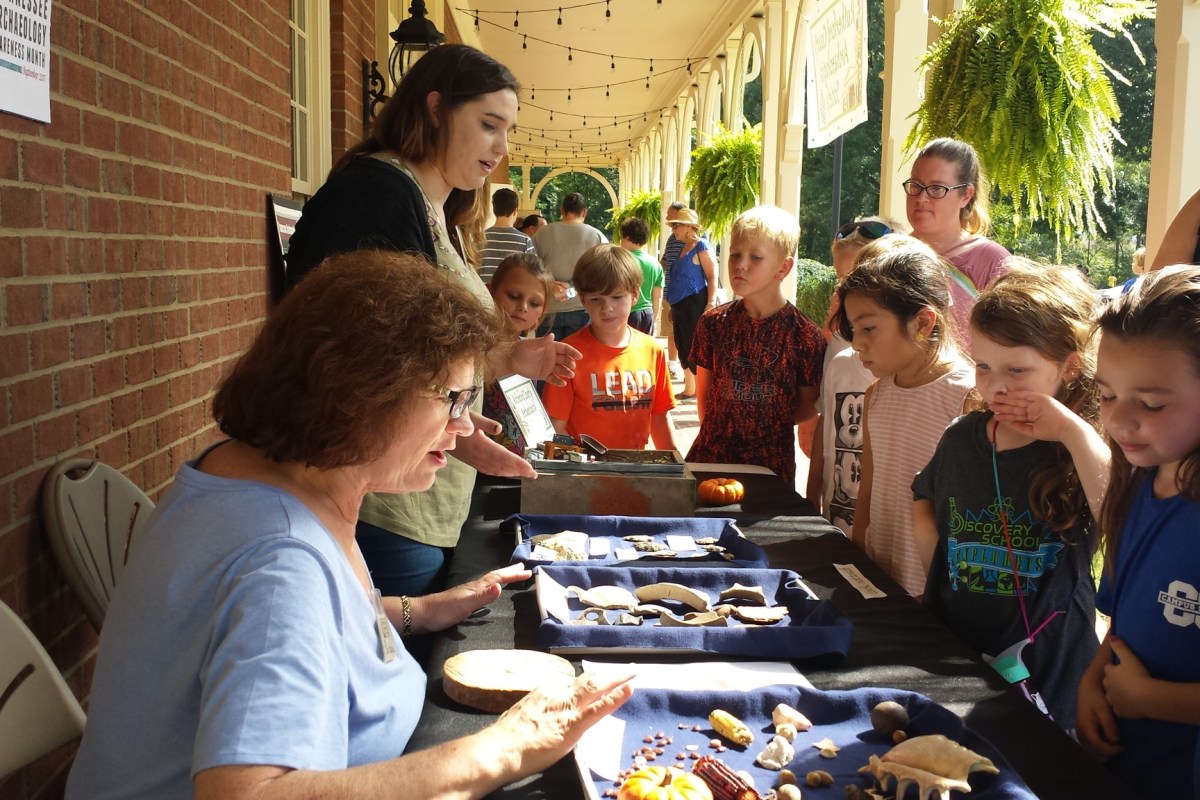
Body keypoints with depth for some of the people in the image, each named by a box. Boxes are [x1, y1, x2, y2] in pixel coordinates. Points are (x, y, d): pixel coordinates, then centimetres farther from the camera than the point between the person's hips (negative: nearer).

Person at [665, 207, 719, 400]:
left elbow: (712, 277, -15)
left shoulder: (701, 246, -9)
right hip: (680, 305, 9)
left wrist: (711, 305, -25)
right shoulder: (683, 248, 17)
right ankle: (688, 390, 20)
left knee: (695, 348, -8)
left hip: (695, 304, -9)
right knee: (682, 348, 12)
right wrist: (673, 307, 23)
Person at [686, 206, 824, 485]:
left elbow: (808, 406, -1)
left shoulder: (804, 335, -10)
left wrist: (765, 429, -3)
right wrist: (713, 432, 2)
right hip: (711, 455, 2)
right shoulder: (714, 323, -1)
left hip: (771, 462, -2)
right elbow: (704, 391, 7)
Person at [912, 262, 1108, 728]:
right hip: (947, 651, 4)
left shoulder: (1084, 452, -13)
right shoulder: (963, 437, 1)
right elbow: (925, 500, 21)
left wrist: (1075, 432, -30)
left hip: (1044, 677, -4)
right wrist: (938, 559, 5)